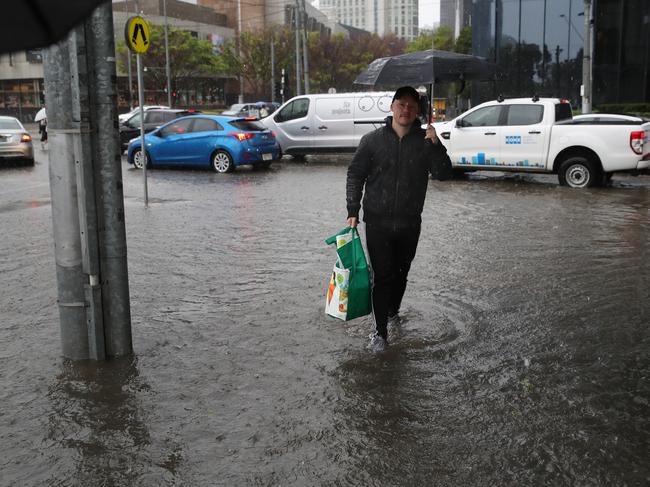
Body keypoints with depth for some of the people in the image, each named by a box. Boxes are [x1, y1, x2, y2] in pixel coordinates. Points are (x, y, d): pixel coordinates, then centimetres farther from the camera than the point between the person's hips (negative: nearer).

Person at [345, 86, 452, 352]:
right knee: (382, 276, -3)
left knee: (401, 273, 16)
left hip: (410, 223, 2)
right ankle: (380, 331, 6)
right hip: (378, 221, -2)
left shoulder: (425, 141, 1)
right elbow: (355, 175, 1)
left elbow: (443, 172, -8)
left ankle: (393, 312, 40)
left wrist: (435, 145, -23)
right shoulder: (373, 140, -2)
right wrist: (353, 210, -6)